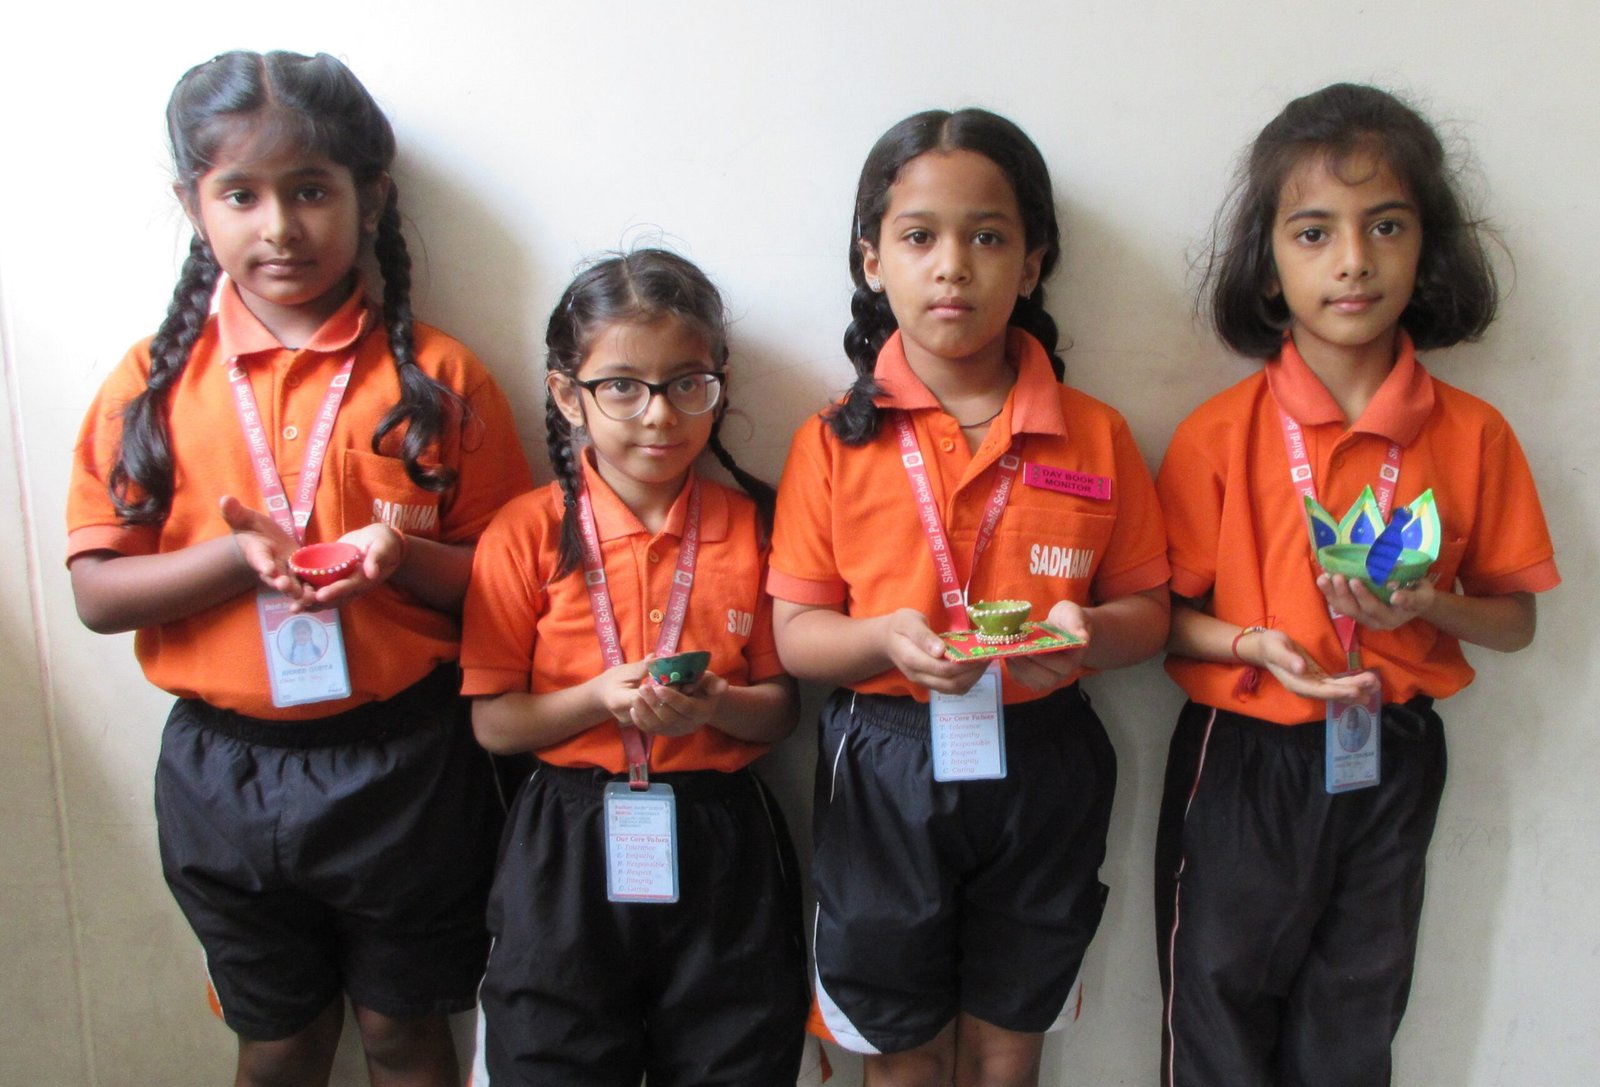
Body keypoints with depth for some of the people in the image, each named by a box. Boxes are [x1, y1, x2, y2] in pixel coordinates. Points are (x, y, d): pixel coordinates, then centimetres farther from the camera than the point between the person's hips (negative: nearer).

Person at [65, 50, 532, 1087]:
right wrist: (235, 555, -20)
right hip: (226, 764, 2)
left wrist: (403, 558, -23)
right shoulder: (155, 380, -2)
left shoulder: (437, 375, -5)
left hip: (402, 760, -1)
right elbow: (97, 590, -3)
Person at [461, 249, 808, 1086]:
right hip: (569, 847, -1)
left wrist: (713, 704, -17)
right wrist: (598, 698, -19)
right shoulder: (528, 532, -4)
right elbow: (491, 721, -3)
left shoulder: (751, 527, 1)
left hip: (722, 843, 2)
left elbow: (779, 709, 4)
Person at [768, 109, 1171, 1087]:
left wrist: (1086, 631, -18)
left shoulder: (1094, 436, -1)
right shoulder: (836, 441, -5)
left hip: (1039, 772, 1)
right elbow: (794, 632, -4)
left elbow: (1148, 610, 3)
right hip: (883, 774, -1)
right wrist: (887, 637, -23)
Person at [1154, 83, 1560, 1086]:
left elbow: (1515, 620, 3)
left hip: (1392, 764, 2)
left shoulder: (1473, 435, -5)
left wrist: (1426, 606, -17)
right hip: (1242, 762, -2)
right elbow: (1160, 616, -6)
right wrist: (1254, 645, -24)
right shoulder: (1219, 436, -11)